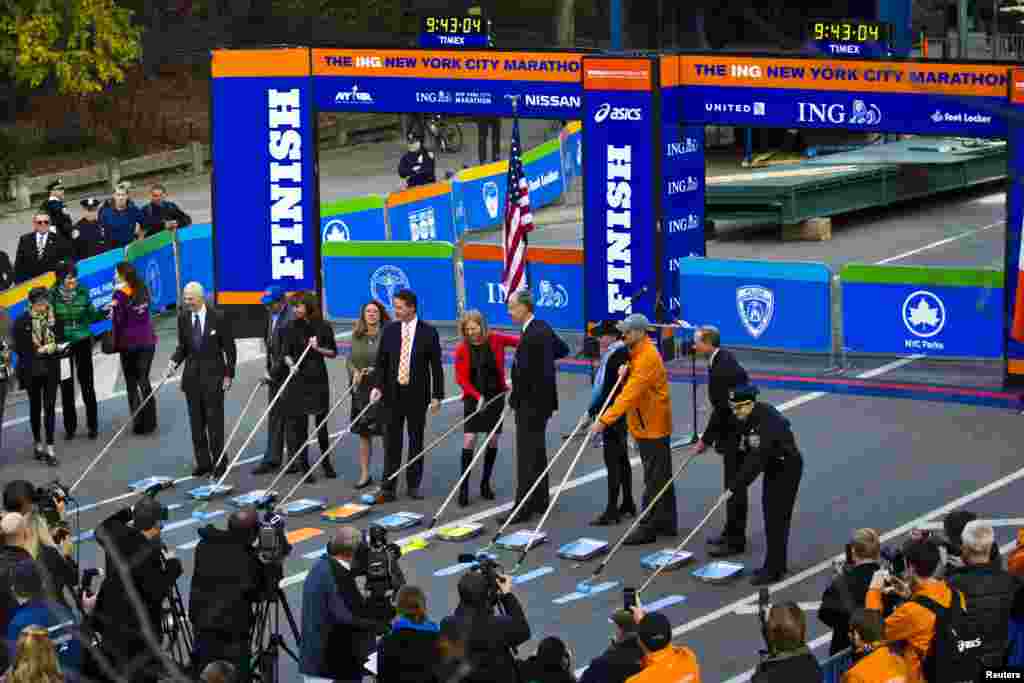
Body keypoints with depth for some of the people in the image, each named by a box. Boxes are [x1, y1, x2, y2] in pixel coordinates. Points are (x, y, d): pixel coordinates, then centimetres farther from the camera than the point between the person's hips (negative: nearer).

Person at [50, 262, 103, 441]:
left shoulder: (82, 293, -4)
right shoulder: (53, 296, -9)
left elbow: (91, 316, 6)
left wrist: (104, 313, -11)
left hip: (83, 342, 1)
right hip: (62, 344, 0)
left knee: (87, 385, 3)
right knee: (66, 386, 7)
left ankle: (92, 425, 13)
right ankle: (70, 427, 17)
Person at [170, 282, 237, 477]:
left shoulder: (217, 317, -8)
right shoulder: (183, 318, 3)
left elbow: (229, 347, -3)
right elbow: (182, 346, 11)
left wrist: (229, 374, -6)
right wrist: (174, 361, -8)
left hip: (213, 374, -4)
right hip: (192, 374, 4)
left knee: (215, 421, -3)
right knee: (196, 422, 6)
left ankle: (219, 463, 4)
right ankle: (203, 462, 13)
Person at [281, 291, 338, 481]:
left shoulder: (323, 328, 0)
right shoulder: (291, 328, 0)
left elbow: (333, 352, 5)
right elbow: (286, 353, -4)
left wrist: (318, 349, -12)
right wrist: (291, 363, -24)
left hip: (318, 379, 0)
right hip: (298, 380, 0)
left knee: (321, 423, 8)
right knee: (300, 425, -1)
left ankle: (326, 463, 25)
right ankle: (304, 467, 7)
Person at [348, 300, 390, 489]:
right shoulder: (357, 336, 9)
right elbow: (349, 360, 12)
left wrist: (374, 370, -18)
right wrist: (355, 372, -7)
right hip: (361, 389, 5)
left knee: (386, 433, -2)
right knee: (363, 434, 9)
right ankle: (364, 474, 16)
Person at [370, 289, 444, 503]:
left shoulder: (428, 332, -4)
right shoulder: (389, 331, 3)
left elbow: (436, 366, -2)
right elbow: (380, 362, 5)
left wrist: (437, 395, -5)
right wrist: (376, 386, -10)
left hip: (417, 395, -1)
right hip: (392, 395, 1)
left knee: (416, 441, 8)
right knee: (391, 442, 0)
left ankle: (414, 485, 18)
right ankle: (387, 488, 0)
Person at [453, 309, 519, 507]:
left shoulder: (496, 340, -8)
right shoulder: (462, 349, -8)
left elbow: (521, 342, 4)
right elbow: (461, 378, -7)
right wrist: (477, 396, -18)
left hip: (495, 396, 2)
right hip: (474, 397, -2)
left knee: (493, 440, 8)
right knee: (469, 440, -10)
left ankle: (485, 483, 23)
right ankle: (464, 487, -6)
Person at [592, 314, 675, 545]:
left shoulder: (647, 358, -22)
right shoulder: (639, 353, 11)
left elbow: (629, 395, -30)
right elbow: (633, 389, 21)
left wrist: (605, 420, -34)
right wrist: (626, 370, -1)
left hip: (652, 428, -10)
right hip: (648, 425, 10)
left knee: (654, 480, -6)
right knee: (661, 477, 16)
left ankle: (648, 528, -4)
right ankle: (667, 523, 23)